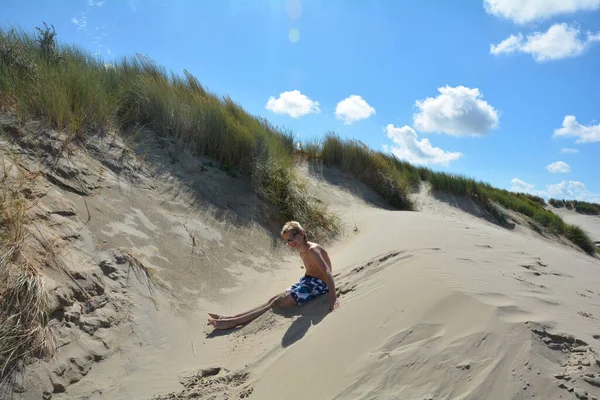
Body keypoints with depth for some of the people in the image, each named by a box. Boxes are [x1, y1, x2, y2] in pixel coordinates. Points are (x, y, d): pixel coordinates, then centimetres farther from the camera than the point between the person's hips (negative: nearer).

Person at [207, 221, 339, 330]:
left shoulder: (312, 249, -19)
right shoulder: (303, 253, 12)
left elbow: (327, 272, -28)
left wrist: (333, 299, -36)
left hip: (318, 285, -9)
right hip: (307, 281, 9)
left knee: (277, 302, -15)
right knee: (273, 300, 0)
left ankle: (234, 322, -16)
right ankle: (232, 317, -2)